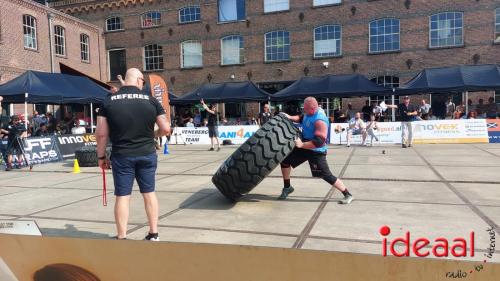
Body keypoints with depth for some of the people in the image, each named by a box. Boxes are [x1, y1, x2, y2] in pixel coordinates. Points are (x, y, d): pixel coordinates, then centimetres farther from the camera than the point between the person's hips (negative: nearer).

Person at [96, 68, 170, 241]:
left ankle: (121, 238, 13)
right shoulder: (151, 100, -3)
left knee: (122, 196, 7)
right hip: (147, 154, 1)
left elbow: (101, 133, -4)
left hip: (122, 155, 0)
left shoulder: (109, 101, -2)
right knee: (149, 192, 12)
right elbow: (166, 129, -3)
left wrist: (101, 156, 7)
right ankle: (154, 234, 20)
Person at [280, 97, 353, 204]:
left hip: (316, 152, -9)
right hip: (304, 147, 9)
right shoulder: (309, 113, -4)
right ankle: (287, 187, 26)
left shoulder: (320, 121, -30)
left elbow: (319, 142, -34)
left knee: (326, 175, -7)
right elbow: (301, 118, 19)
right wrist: (290, 117, 2)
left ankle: (348, 195, 9)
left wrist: (302, 145, -31)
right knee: (285, 159, 10)